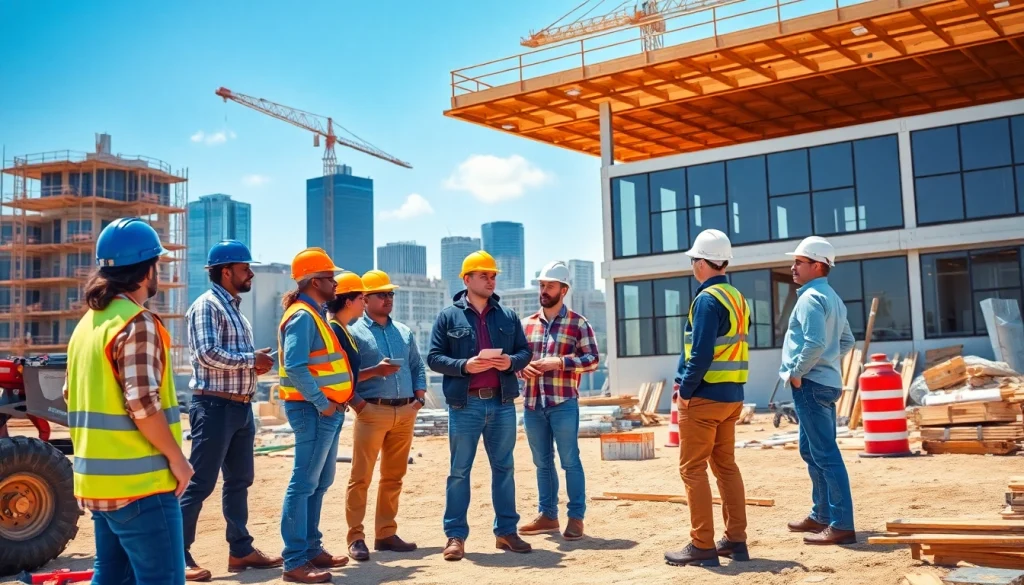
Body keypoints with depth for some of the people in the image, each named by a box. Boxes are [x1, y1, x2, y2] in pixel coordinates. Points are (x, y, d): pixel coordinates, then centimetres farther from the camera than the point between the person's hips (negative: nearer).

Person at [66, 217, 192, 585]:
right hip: (138, 481, -9)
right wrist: (176, 457, -12)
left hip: (98, 478, 9)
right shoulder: (137, 323, -16)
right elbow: (142, 404, -22)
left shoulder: (88, 323, 13)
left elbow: (72, 397, 18)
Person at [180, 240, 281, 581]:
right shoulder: (207, 306, -11)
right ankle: (179, 555, 4)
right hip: (215, 406, -9)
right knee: (200, 484, -4)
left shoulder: (235, 309, 18)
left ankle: (240, 550, 22)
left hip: (241, 407, 10)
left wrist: (257, 363, 3)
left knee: (239, 480, 14)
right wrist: (252, 360, -16)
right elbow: (208, 354, -23)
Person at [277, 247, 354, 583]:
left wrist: (334, 401, 10)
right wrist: (321, 402, -20)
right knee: (304, 483, -7)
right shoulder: (302, 315, -13)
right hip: (314, 409, -10)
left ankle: (312, 549, 24)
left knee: (320, 483, 15)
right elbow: (295, 366, -24)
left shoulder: (316, 314, 17)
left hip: (328, 409, 10)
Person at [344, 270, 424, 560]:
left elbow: (418, 368, 18)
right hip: (372, 412, -5)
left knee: (393, 477, 9)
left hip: (405, 413, 6)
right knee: (361, 477, -4)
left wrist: (419, 398, 6)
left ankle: (386, 533, 17)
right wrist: (374, 371, -17)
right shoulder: (354, 333, 0)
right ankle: (356, 537, 1)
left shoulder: (405, 332, 18)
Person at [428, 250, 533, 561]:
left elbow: (525, 351, 10)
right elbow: (434, 357, -3)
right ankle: (455, 535, 8)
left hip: (502, 402, 3)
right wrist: (464, 366, -19)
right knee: (459, 471, 2)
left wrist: (511, 362, -12)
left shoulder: (508, 315, 9)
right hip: (465, 404, -3)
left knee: (504, 467, 9)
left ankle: (506, 531, 19)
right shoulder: (448, 316, 0)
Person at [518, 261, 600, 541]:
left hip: (564, 404, -4)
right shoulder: (527, 324, 12)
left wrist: (560, 362, -18)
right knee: (542, 462, 12)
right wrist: (522, 367, -6)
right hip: (533, 404, 5)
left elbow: (593, 359, -6)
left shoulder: (578, 323, -1)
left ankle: (576, 518, 8)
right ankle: (547, 515, 22)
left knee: (570, 461, 0)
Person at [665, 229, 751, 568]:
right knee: (725, 465, 14)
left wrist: (685, 390, -12)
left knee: (693, 469, -2)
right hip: (732, 396, 9)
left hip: (704, 397, -9)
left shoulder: (707, 299, -15)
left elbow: (701, 353, -21)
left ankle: (702, 546, 0)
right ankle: (736, 540, 17)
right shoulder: (737, 298, 13)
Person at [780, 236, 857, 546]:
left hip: (810, 384, -10)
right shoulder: (833, 298, 16)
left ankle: (842, 525, -8)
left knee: (825, 454, -9)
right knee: (811, 450, 18)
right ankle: (821, 515, 26)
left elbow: (814, 343, -26)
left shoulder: (810, 297, -14)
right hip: (827, 380, 10)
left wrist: (797, 372, -15)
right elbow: (847, 341, 23)